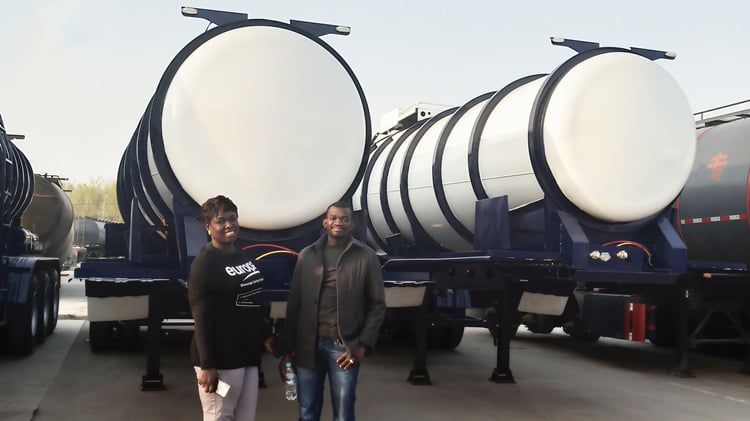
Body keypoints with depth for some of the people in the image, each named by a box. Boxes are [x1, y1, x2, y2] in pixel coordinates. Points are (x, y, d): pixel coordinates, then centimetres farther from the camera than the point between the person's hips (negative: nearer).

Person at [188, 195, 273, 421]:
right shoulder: (204, 263, -13)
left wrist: (265, 335, 17)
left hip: (248, 353, 8)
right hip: (221, 357, -8)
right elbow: (202, 318, -18)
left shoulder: (242, 256, 12)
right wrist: (207, 365, -21)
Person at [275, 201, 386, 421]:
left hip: (344, 347, -2)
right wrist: (286, 349, 5)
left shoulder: (366, 257, 1)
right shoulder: (307, 255, 7)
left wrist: (363, 345, -9)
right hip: (308, 346, 2)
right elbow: (294, 304, 7)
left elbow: (377, 305, 0)